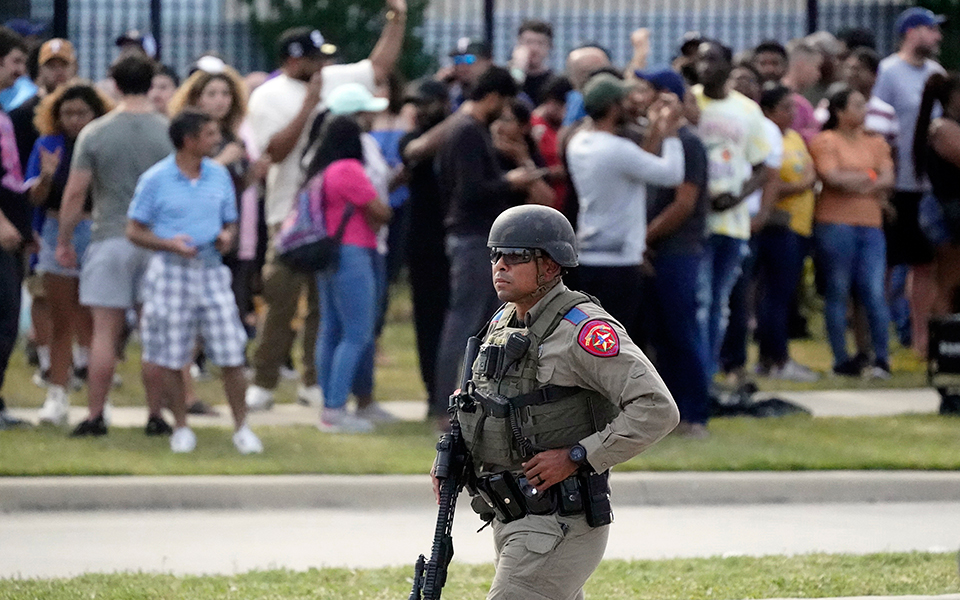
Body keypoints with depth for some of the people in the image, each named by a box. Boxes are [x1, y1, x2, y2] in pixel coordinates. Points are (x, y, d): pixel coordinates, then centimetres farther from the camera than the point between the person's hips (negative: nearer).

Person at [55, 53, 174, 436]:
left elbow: (75, 193, -4)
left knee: (105, 332, 1)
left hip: (110, 239, -1)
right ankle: (156, 416, 7)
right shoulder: (170, 133, -2)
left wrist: (64, 241, 7)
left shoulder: (95, 134, -4)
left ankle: (95, 416, 1)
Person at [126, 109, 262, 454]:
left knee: (231, 355, -3)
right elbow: (134, 231, -3)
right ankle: (181, 428, 18)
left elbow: (230, 222, 17)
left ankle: (241, 428, 8)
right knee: (170, 359, 3)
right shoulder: (156, 179, -5)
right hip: (170, 272, -3)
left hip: (211, 270, 3)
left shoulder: (219, 175, 8)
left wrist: (227, 237, -7)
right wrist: (170, 244, -18)